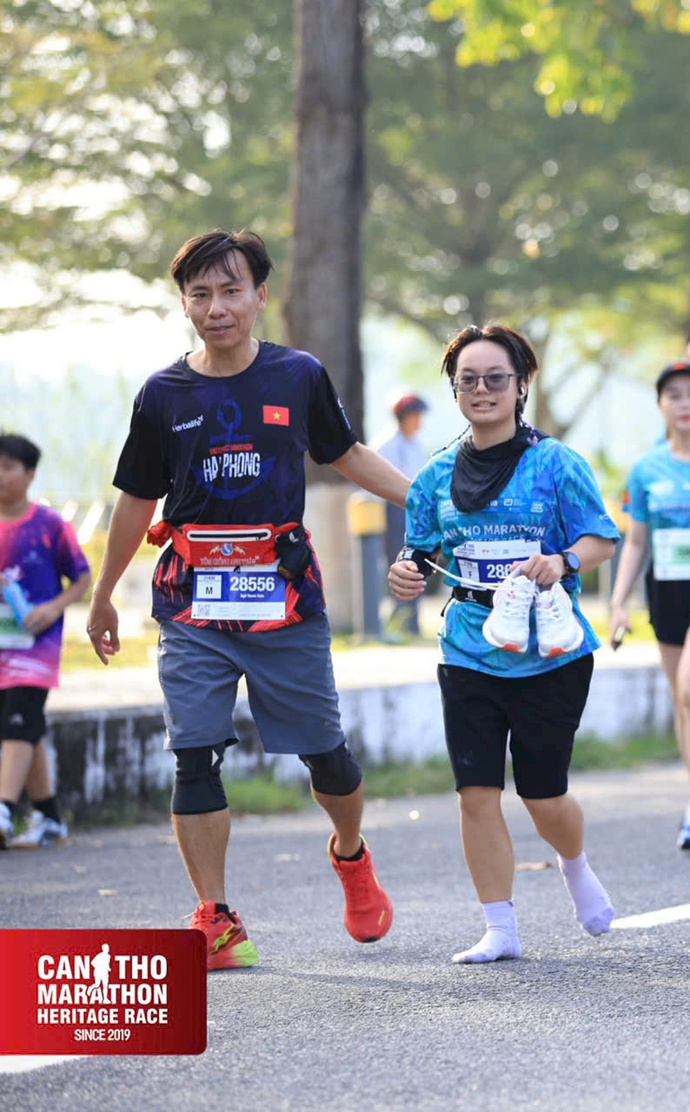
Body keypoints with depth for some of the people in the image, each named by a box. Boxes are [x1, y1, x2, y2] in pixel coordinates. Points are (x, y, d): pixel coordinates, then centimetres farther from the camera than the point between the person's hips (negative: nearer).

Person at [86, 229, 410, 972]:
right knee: (195, 757, -7)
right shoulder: (163, 395, 3)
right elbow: (137, 500, 14)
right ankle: (215, 922, 0)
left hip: (286, 601, 0)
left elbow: (344, 455, 18)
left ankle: (351, 857, 37)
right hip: (193, 608, 0)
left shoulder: (300, 376, 2)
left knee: (323, 750, 6)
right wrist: (102, 598, 21)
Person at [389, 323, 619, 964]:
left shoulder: (554, 463, -3)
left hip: (548, 653, -3)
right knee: (476, 791, -4)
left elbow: (602, 539, -3)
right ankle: (501, 930, 6)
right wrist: (405, 575, -8)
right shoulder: (438, 476, 8)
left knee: (542, 793, 2)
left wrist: (563, 562, -23)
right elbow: (422, 552, 14)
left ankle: (576, 868, 37)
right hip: (470, 652, 3)